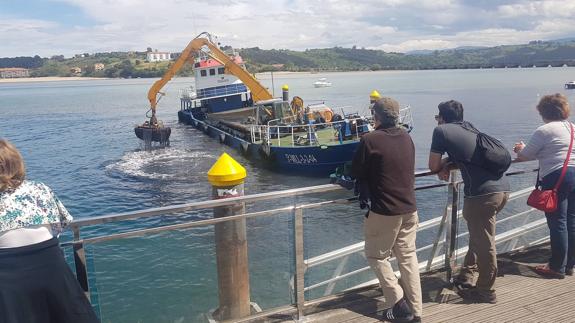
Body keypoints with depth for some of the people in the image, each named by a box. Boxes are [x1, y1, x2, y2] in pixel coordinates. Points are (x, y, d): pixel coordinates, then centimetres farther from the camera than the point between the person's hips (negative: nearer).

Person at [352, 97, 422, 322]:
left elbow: (356, 173, -5)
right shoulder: (406, 137, 5)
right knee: (408, 257, 14)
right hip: (409, 208, 6)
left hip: (384, 211, -6)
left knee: (377, 255, 11)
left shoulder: (369, 140, -14)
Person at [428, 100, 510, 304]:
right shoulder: (470, 129, 22)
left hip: (483, 193, -8)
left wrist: (444, 165, 26)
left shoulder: (441, 130, 2)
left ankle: (486, 292, 20)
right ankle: (466, 278, 37)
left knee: (484, 245, 6)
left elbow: (433, 166, 6)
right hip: (503, 188, 8)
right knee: (478, 237, 22)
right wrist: (449, 166, 17)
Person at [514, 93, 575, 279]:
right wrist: (526, 151, 27)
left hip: (556, 178, -8)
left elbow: (524, 155, -5)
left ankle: (557, 267, 7)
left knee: (557, 224, -1)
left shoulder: (544, 131, -9)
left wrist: (521, 150, 18)